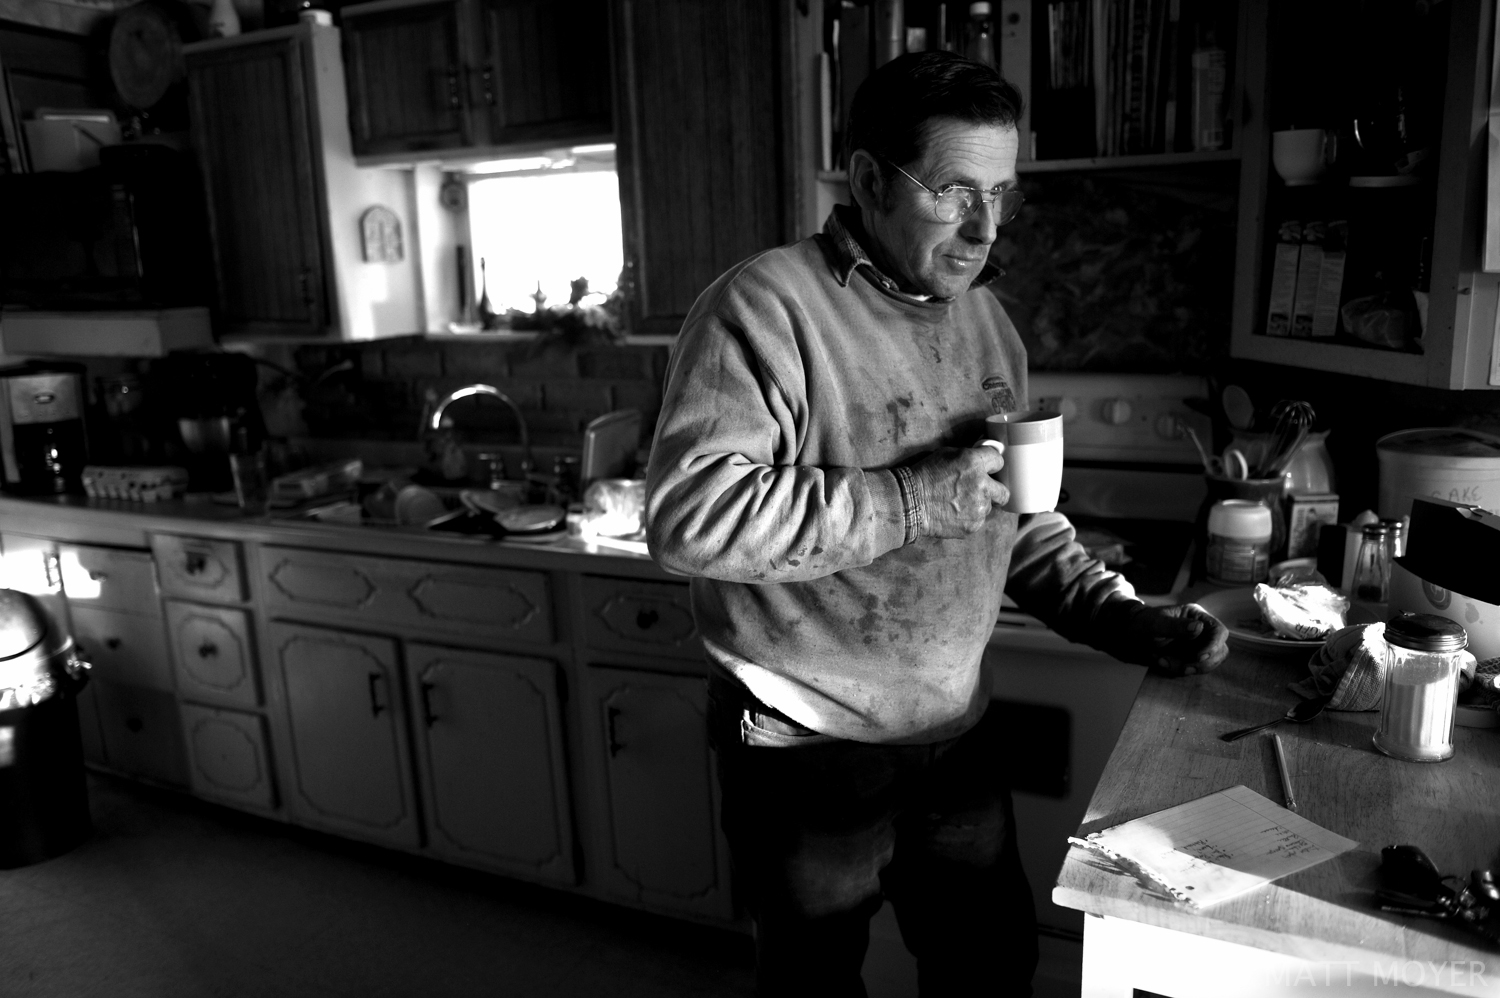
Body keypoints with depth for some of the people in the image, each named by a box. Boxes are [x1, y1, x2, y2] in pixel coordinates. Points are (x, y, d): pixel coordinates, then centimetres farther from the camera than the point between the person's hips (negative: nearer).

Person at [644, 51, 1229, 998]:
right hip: (807, 752, -6)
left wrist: (1125, 618, 0)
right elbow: (688, 515, -28)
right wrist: (910, 499, -29)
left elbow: (1017, 520, 13)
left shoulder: (985, 316, 6)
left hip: (959, 734, 7)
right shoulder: (765, 306, -18)